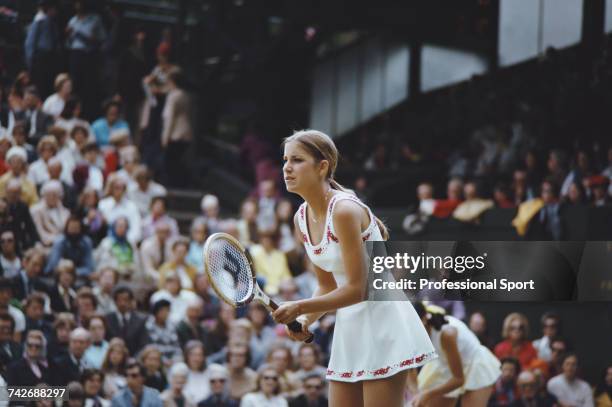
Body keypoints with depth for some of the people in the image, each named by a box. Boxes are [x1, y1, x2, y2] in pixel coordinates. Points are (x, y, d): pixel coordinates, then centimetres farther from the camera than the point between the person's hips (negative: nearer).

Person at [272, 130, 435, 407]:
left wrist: (300, 307, -20)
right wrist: (305, 320, -5)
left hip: (383, 322, -8)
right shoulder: (302, 218, 6)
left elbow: (357, 288, -21)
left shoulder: (344, 210, -20)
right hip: (348, 326, 8)